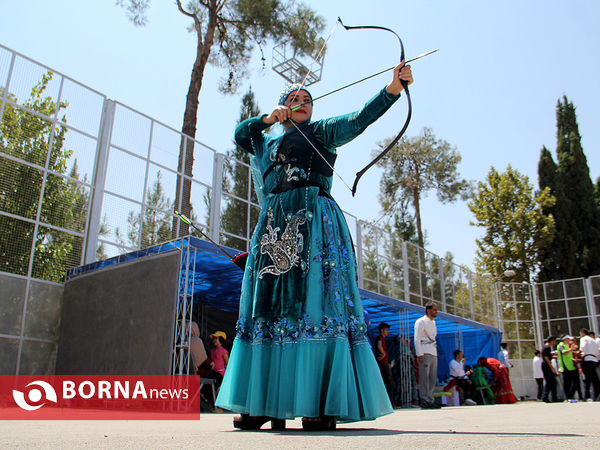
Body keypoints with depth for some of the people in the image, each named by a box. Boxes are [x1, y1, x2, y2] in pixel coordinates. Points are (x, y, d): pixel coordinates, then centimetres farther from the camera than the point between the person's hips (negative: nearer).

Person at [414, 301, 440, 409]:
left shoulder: (433, 322, 21)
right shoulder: (420, 321, -3)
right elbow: (416, 339, -9)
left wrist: (435, 352, 15)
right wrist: (420, 354, -17)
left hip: (433, 353, 8)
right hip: (424, 353, -8)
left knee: (433, 378, 7)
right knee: (424, 377, -8)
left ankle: (430, 400, 13)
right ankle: (424, 401, -5)